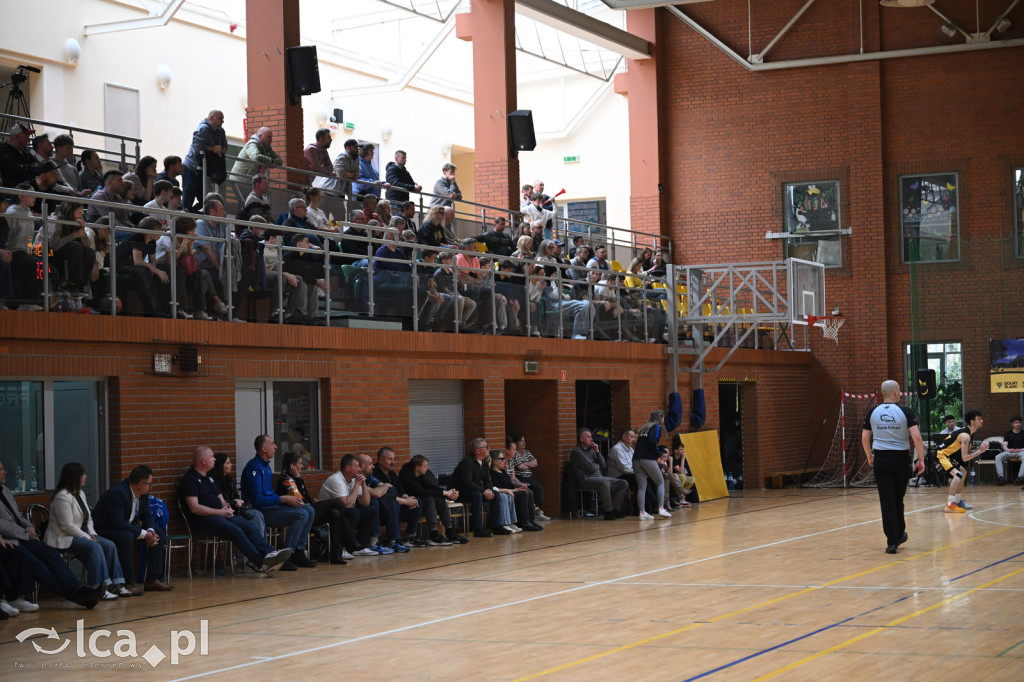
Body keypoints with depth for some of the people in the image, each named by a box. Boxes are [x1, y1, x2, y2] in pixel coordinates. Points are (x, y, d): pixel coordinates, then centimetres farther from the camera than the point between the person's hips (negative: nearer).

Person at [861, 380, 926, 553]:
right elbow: (916, 437, -14)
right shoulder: (905, 412, -6)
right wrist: (921, 459, -6)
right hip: (901, 458, -1)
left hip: (880, 459, 1)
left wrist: (870, 457, 23)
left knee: (886, 500, 0)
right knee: (898, 499, 16)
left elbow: (865, 438, 7)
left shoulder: (873, 413, 2)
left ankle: (892, 541, -5)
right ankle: (899, 534, 30)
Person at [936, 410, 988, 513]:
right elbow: (964, 458, -24)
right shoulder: (965, 436, -21)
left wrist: (979, 449, -2)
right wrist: (979, 451, -18)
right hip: (941, 455, -11)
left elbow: (967, 454, 13)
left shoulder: (966, 433, 10)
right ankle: (950, 505, -29)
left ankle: (957, 501, 31)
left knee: (963, 472, 24)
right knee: (958, 474, -27)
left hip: (946, 456, 11)